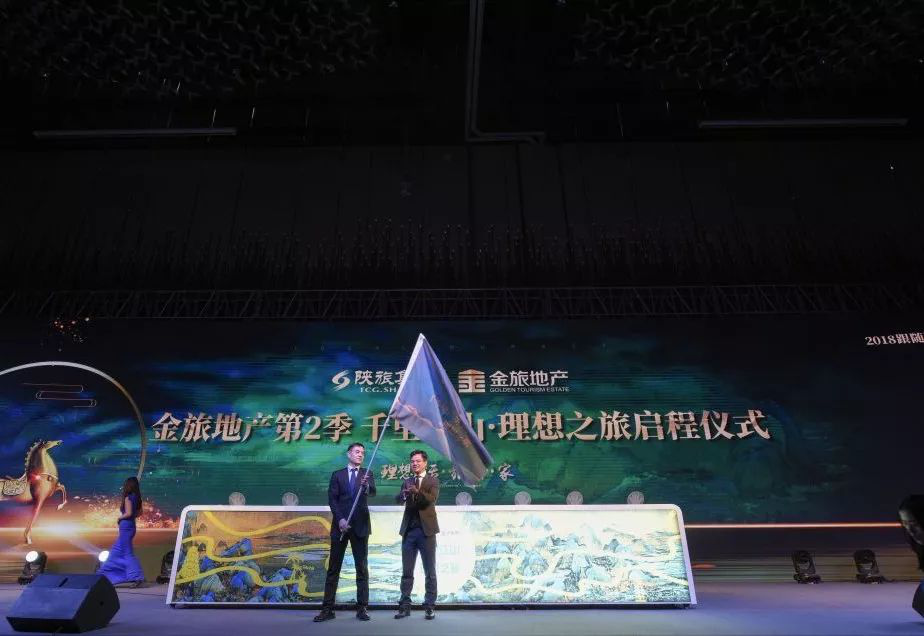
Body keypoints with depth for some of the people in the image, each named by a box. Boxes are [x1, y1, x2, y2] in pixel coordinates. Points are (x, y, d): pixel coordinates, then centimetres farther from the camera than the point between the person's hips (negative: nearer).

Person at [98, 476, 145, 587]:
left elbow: (128, 513, -22)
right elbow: (139, 513, 15)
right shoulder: (136, 498, 8)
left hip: (126, 527, -9)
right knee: (117, 550, 19)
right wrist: (132, 517, 12)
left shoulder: (128, 498, -15)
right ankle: (107, 574, 30)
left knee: (127, 552, -4)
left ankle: (138, 577, -6)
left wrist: (120, 518, -5)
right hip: (131, 526, 9)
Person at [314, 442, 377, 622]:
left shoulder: (367, 474, 7)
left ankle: (362, 608, 8)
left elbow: (373, 492, -11)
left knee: (362, 568, 2)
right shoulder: (337, 475, 8)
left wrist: (366, 486, -33)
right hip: (340, 525, 0)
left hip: (360, 526, 0)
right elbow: (332, 499, 1)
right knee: (333, 568, 4)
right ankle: (327, 609, 10)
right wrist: (340, 519, -11)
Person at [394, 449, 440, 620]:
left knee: (430, 572, 2)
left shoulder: (433, 481, 2)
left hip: (426, 530, -3)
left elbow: (432, 499, -15)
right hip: (409, 530, 3)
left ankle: (429, 606, 9)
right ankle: (405, 605, 12)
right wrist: (404, 494, -27)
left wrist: (418, 492, -32)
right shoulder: (407, 482, 13)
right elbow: (398, 499, -4)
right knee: (406, 571, 6)